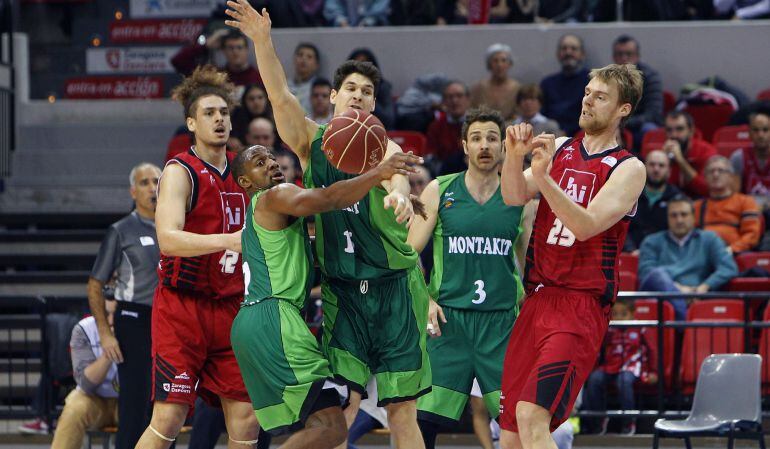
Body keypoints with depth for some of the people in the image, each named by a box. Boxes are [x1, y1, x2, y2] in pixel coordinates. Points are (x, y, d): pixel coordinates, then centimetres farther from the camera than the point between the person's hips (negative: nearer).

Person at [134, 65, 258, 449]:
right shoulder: (180, 172, -10)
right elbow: (168, 239, -25)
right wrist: (227, 240, -35)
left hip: (229, 306, 6)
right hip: (182, 305, -6)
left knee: (245, 418, 2)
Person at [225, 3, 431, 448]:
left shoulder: (383, 148, 0)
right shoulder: (311, 141, 6)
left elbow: (397, 174, -22)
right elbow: (281, 96, -9)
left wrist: (399, 193, -47)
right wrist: (263, 40, -26)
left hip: (394, 290, -1)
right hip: (341, 291, 1)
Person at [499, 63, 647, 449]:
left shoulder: (628, 169, -4)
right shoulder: (558, 149, 14)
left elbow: (586, 225, -17)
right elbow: (514, 196, 0)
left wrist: (543, 178, -29)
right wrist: (514, 156, -19)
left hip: (581, 305, -6)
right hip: (536, 300, 6)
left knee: (531, 416, -23)